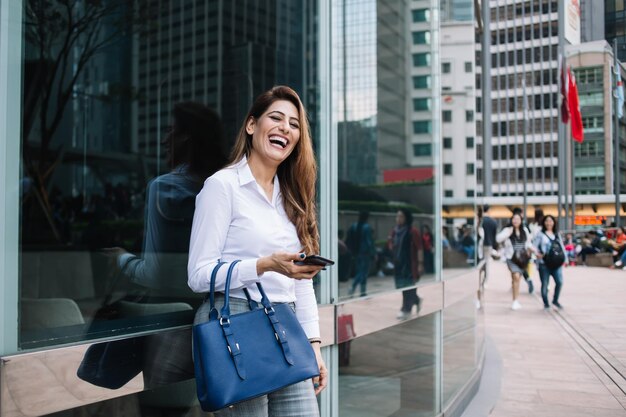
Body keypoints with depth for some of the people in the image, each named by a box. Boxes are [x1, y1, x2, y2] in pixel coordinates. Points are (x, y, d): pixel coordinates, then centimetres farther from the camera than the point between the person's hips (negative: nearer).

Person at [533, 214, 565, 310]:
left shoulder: (557, 235, 17)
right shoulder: (540, 234, 3)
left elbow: (562, 247, 20)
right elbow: (534, 246, -3)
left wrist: (564, 258, 11)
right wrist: (537, 253, -20)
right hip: (544, 263, -3)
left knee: (560, 281, -9)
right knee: (545, 284, -1)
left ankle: (555, 300, 13)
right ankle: (546, 303, 15)